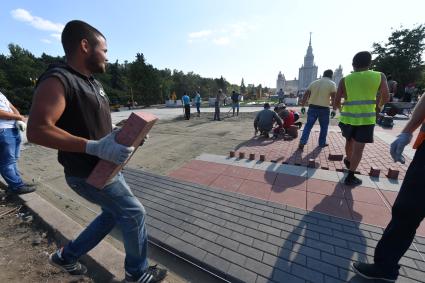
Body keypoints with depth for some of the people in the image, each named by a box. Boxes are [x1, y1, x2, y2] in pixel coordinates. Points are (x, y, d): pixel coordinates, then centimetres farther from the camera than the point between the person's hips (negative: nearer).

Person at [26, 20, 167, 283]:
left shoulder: (94, 83, 11)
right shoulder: (57, 80, -18)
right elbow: (37, 130, -27)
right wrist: (95, 147, -33)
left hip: (107, 167, 9)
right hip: (88, 174, -9)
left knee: (114, 213, 23)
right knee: (135, 213, 3)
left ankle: (67, 256, 43)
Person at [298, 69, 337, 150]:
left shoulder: (313, 82, 9)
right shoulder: (332, 84, -2)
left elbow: (305, 95, 5)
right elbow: (333, 98, -9)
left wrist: (302, 106, 7)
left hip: (312, 107, 3)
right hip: (324, 109, -3)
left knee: (308, 125, 6)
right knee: (324, 127, 14)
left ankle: (302, 142, -3)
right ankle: (322, 143, 23)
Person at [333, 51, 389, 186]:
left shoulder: (345, 80, 1)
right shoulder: (380, 76, 2)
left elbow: (336, 101, 0)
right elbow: (385, 98, 5)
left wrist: (335, 108, 21)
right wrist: (379, 105, 27)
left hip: (348, 117, 2)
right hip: (366, 118, -2)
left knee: (349, 141, 24)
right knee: (358, 148, 2)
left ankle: (348, 161, 48)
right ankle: (350, 177, 4)